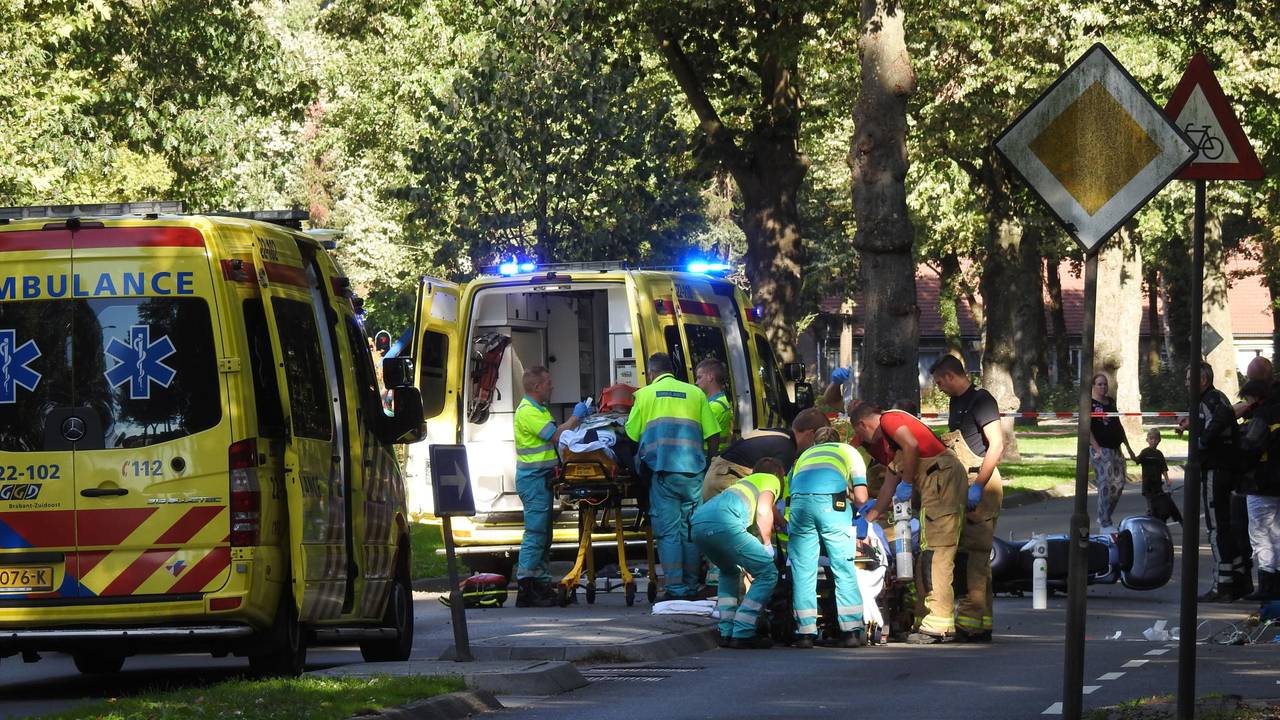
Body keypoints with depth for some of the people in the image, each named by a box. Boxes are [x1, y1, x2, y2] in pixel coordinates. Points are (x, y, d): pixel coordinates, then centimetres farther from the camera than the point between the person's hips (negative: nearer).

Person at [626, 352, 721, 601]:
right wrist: (710, 463, 17)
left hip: (662, 471, -2)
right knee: (690, 530, 10)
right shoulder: (695, 394, 11)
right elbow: (713, 436, 6)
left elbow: (632, 433, 9)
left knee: (668, 531, 0)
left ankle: (676, 589, -6)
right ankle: (691, 587, 11)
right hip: (693, 471, 2)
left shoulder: (645, 394, 8)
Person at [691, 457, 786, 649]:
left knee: (730, 572, 32)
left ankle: (726, 633, 20)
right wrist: (767, 545, 12)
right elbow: (763, 512, 0)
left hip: (698, 523, 8)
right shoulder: (772, 480, 21)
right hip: (723, 523, -8)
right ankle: (742, 634, -5)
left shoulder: (744, 482, 42)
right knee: (767, 573, 2)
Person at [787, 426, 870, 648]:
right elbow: (861, 498, 17)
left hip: (799, 501, 2)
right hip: (831, 500, -2)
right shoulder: (848, 451, 30)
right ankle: (852, 629, 4)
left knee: (802, 570, 7)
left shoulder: (803, 456, 38)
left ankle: (806, 632, 5)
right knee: (844, 568, 6)